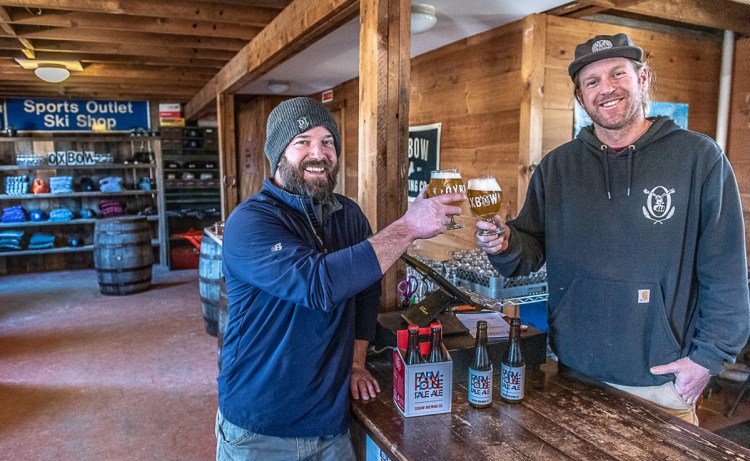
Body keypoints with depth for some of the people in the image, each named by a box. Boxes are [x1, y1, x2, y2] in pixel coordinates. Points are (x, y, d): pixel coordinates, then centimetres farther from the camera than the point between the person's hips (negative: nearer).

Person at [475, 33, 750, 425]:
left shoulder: (698, 157, -7)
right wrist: (505, 246, -17)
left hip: (663, 377, -2)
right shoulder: (556, 166, 2)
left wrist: (709, 355, -8)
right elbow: (533, 252, 4)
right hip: (572, 370, 3)